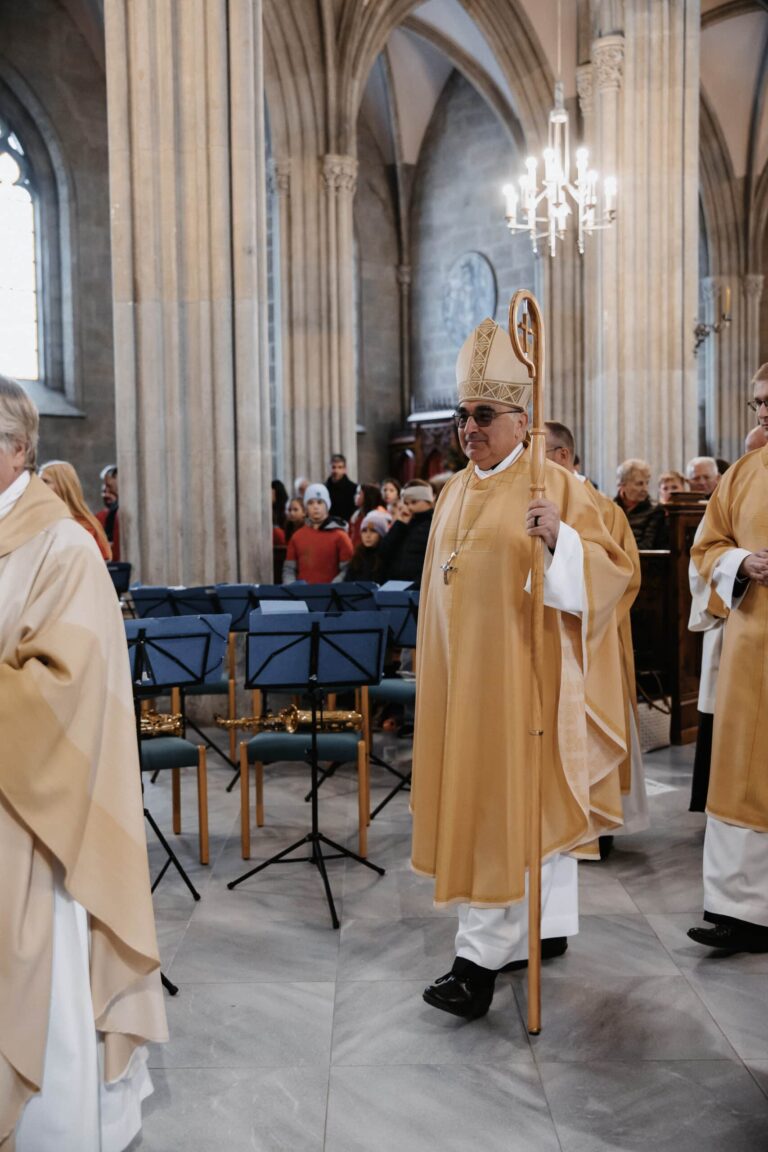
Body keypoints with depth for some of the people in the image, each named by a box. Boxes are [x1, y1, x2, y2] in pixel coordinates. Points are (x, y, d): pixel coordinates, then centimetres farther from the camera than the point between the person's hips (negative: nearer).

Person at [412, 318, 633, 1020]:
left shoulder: (554, 486, -9)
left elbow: (609, 572, -15)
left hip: (521, 671, -7)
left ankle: (481, 959, 1)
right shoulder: (457, 493, 12)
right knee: (533, 806, 16)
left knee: (504, 805, -6)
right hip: (465, 674, 7)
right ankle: (549, 927, 29)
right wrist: (435, 672, 18)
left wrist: (559, 539, -33)